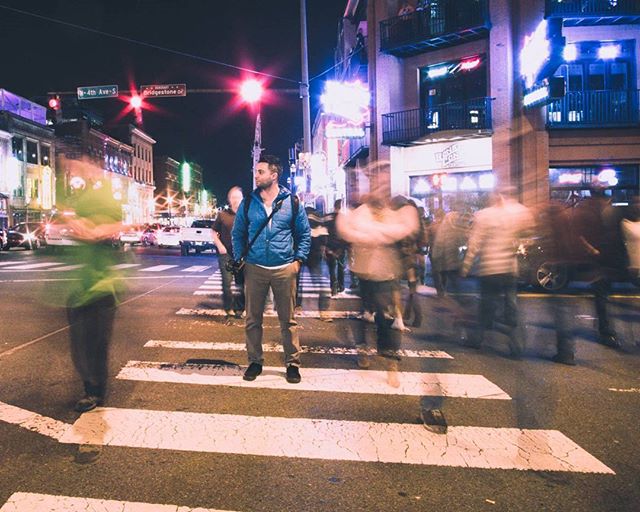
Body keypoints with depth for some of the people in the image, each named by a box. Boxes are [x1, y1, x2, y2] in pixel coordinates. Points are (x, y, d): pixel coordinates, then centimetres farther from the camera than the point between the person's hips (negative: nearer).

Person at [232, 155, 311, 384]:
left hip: (284, 269, -1)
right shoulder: (248, 202, 4)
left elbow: (304, 233, 8)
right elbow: (237, 234, 12)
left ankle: (292, 363, 18)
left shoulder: (292, 202, 0)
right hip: (254, 269, 2)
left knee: (288, 320, 6)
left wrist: (298, 260, -1)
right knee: (253, 319, 9)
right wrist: (240, 260, 4)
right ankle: (255, 361, 23)